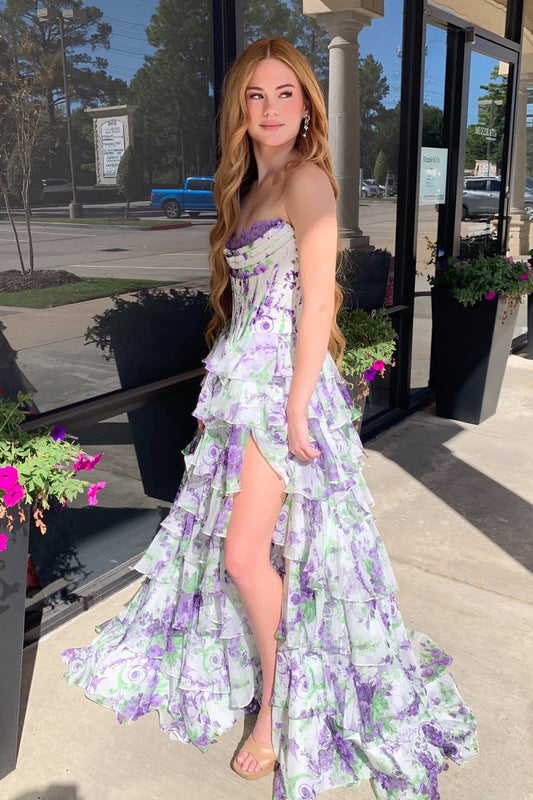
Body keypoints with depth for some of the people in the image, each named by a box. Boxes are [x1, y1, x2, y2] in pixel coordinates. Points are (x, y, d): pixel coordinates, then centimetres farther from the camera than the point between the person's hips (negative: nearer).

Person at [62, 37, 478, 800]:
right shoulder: (251, 186, 16)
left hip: (284, 383, -8)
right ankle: (241, 668, 40)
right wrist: (227, 386, 15)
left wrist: (297, 413, -19)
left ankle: (279, 707, 18)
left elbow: (318, 303, -17)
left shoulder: (306, 178, -10)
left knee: (248, 553, -5)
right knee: (225, 540, 16)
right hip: (241, 379, 8)